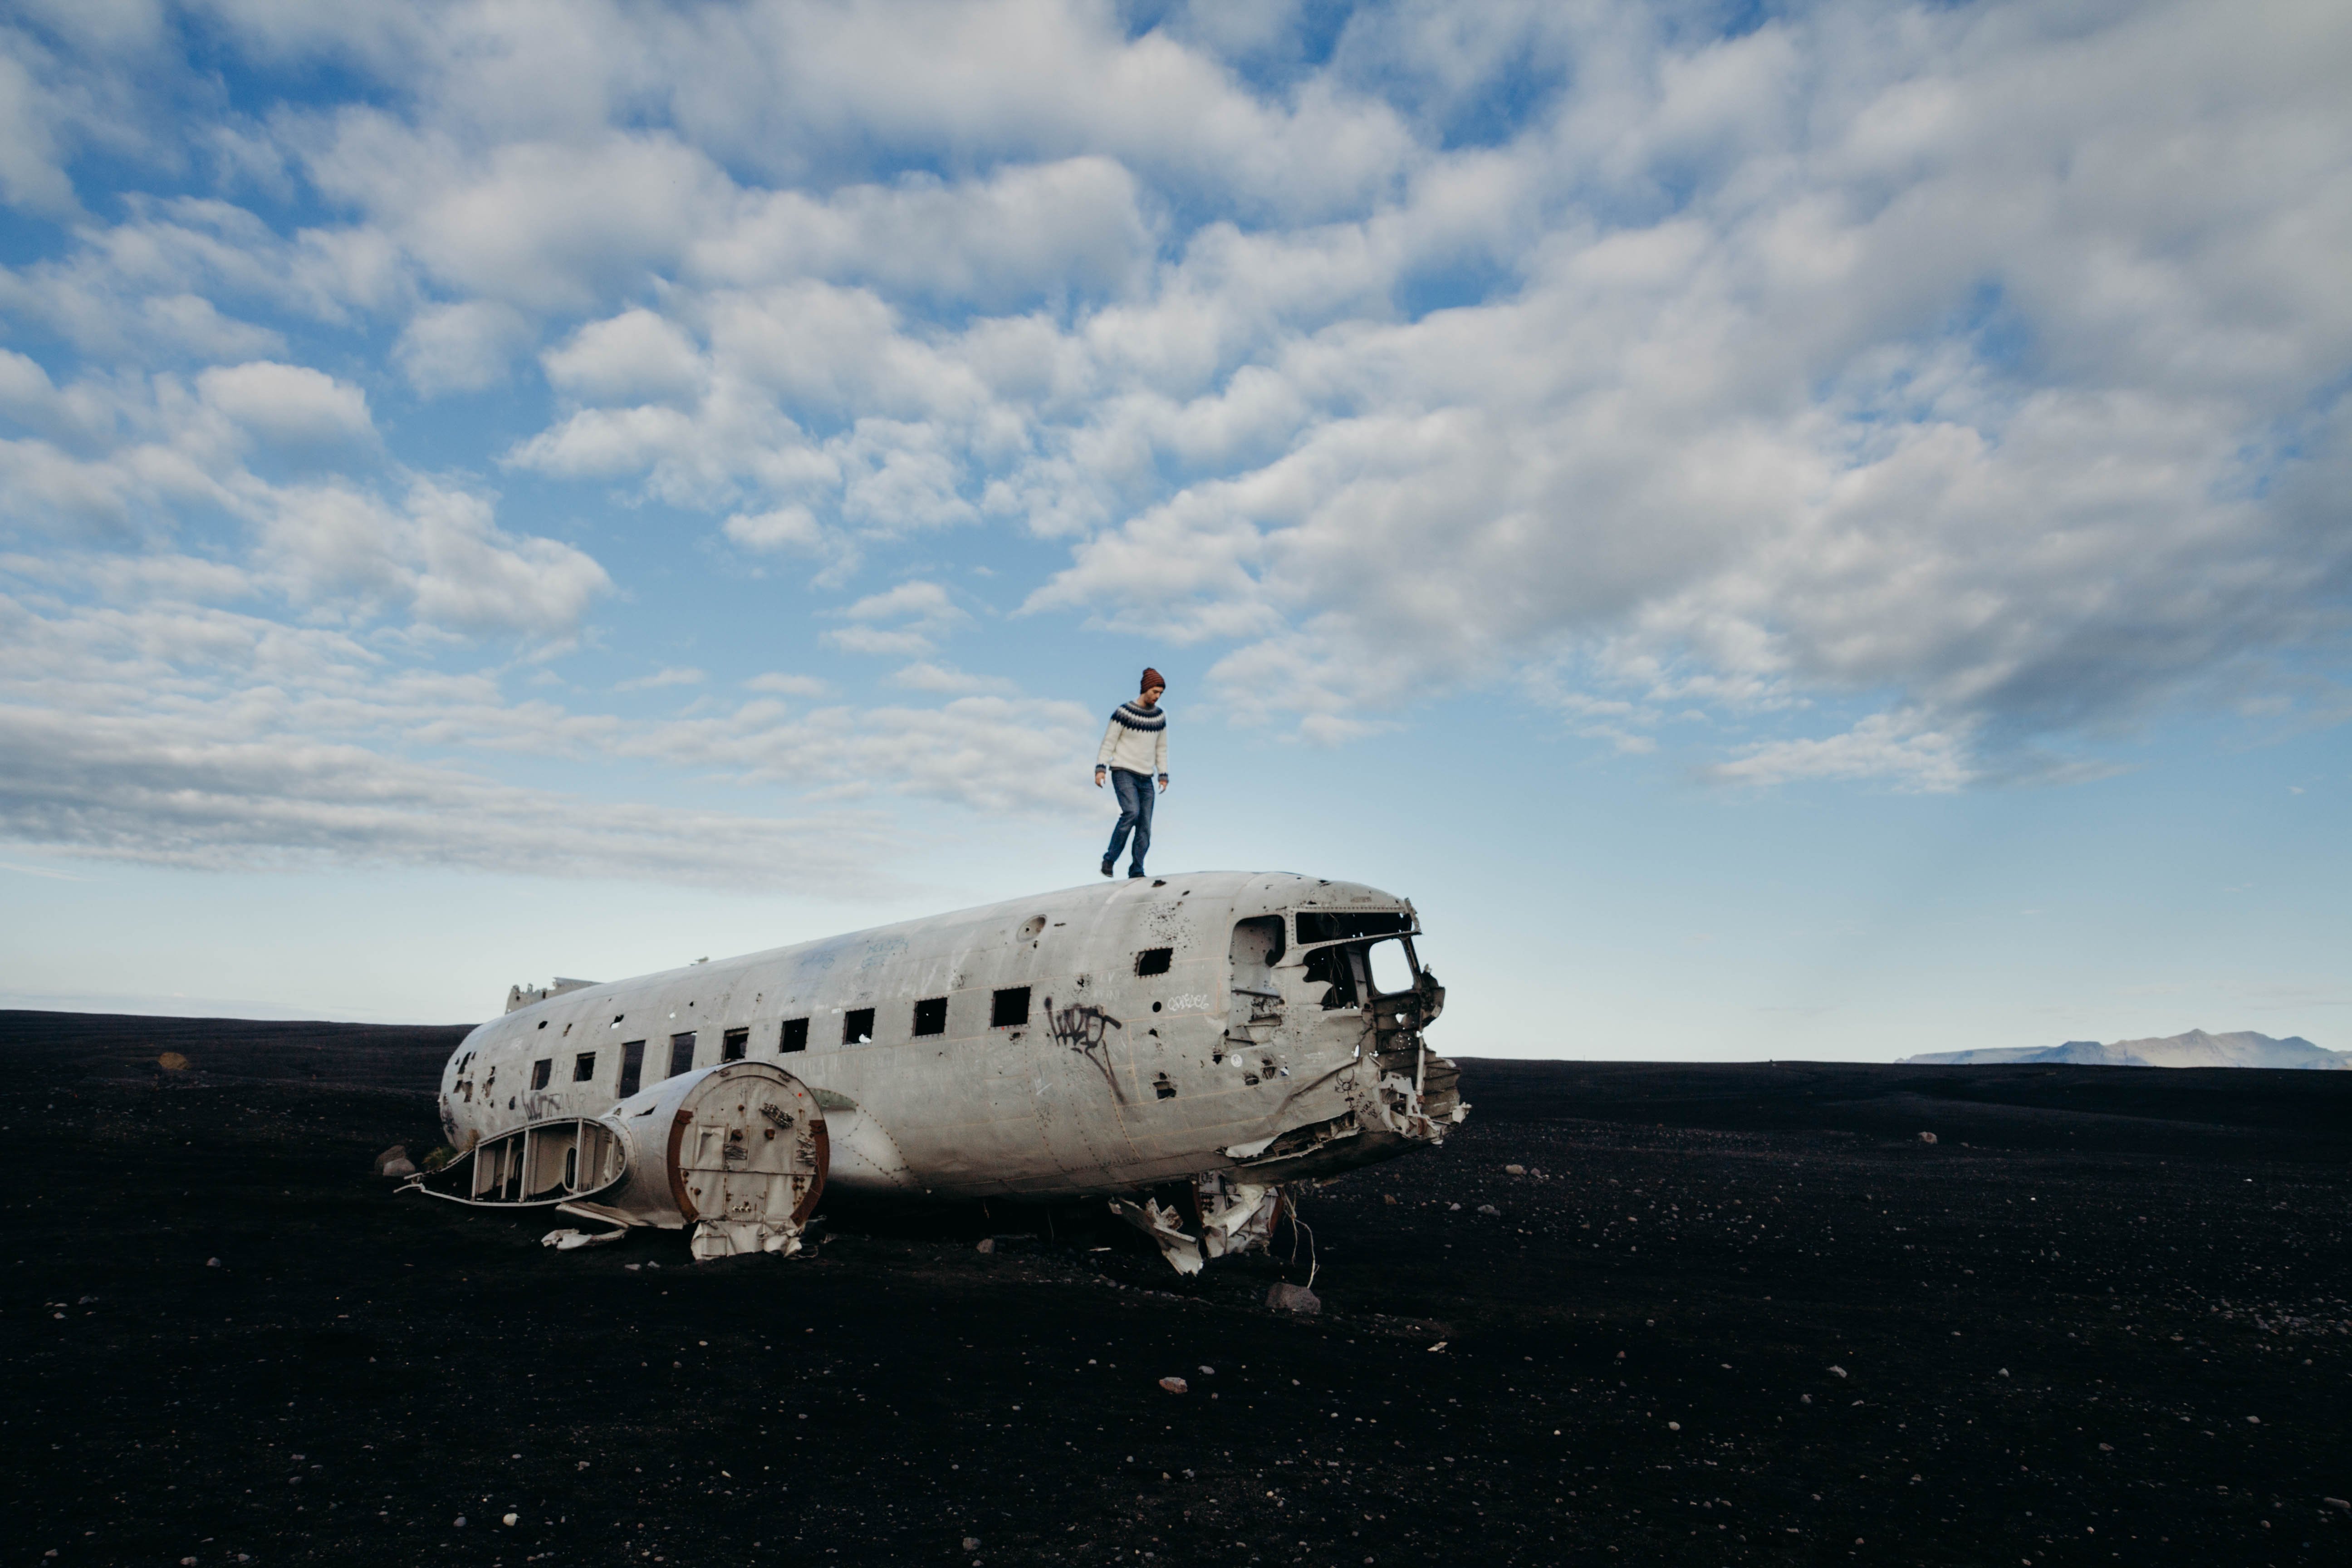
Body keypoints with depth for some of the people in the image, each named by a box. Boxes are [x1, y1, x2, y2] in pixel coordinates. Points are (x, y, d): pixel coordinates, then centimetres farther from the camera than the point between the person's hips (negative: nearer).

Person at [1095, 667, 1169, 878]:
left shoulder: (1160, 717, 9)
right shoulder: (1124, 712, -8)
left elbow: (1161, 749, 17)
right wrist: (1100, 769, -15)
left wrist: (1163, 776, 10)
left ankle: (1136, 872, 5)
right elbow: (1108, 743, -6)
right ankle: (1110, 859, -13)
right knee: (1132, 813, -26)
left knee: (1145, 828, -3)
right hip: (1123, 773, -5)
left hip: (1146, 779, 5)